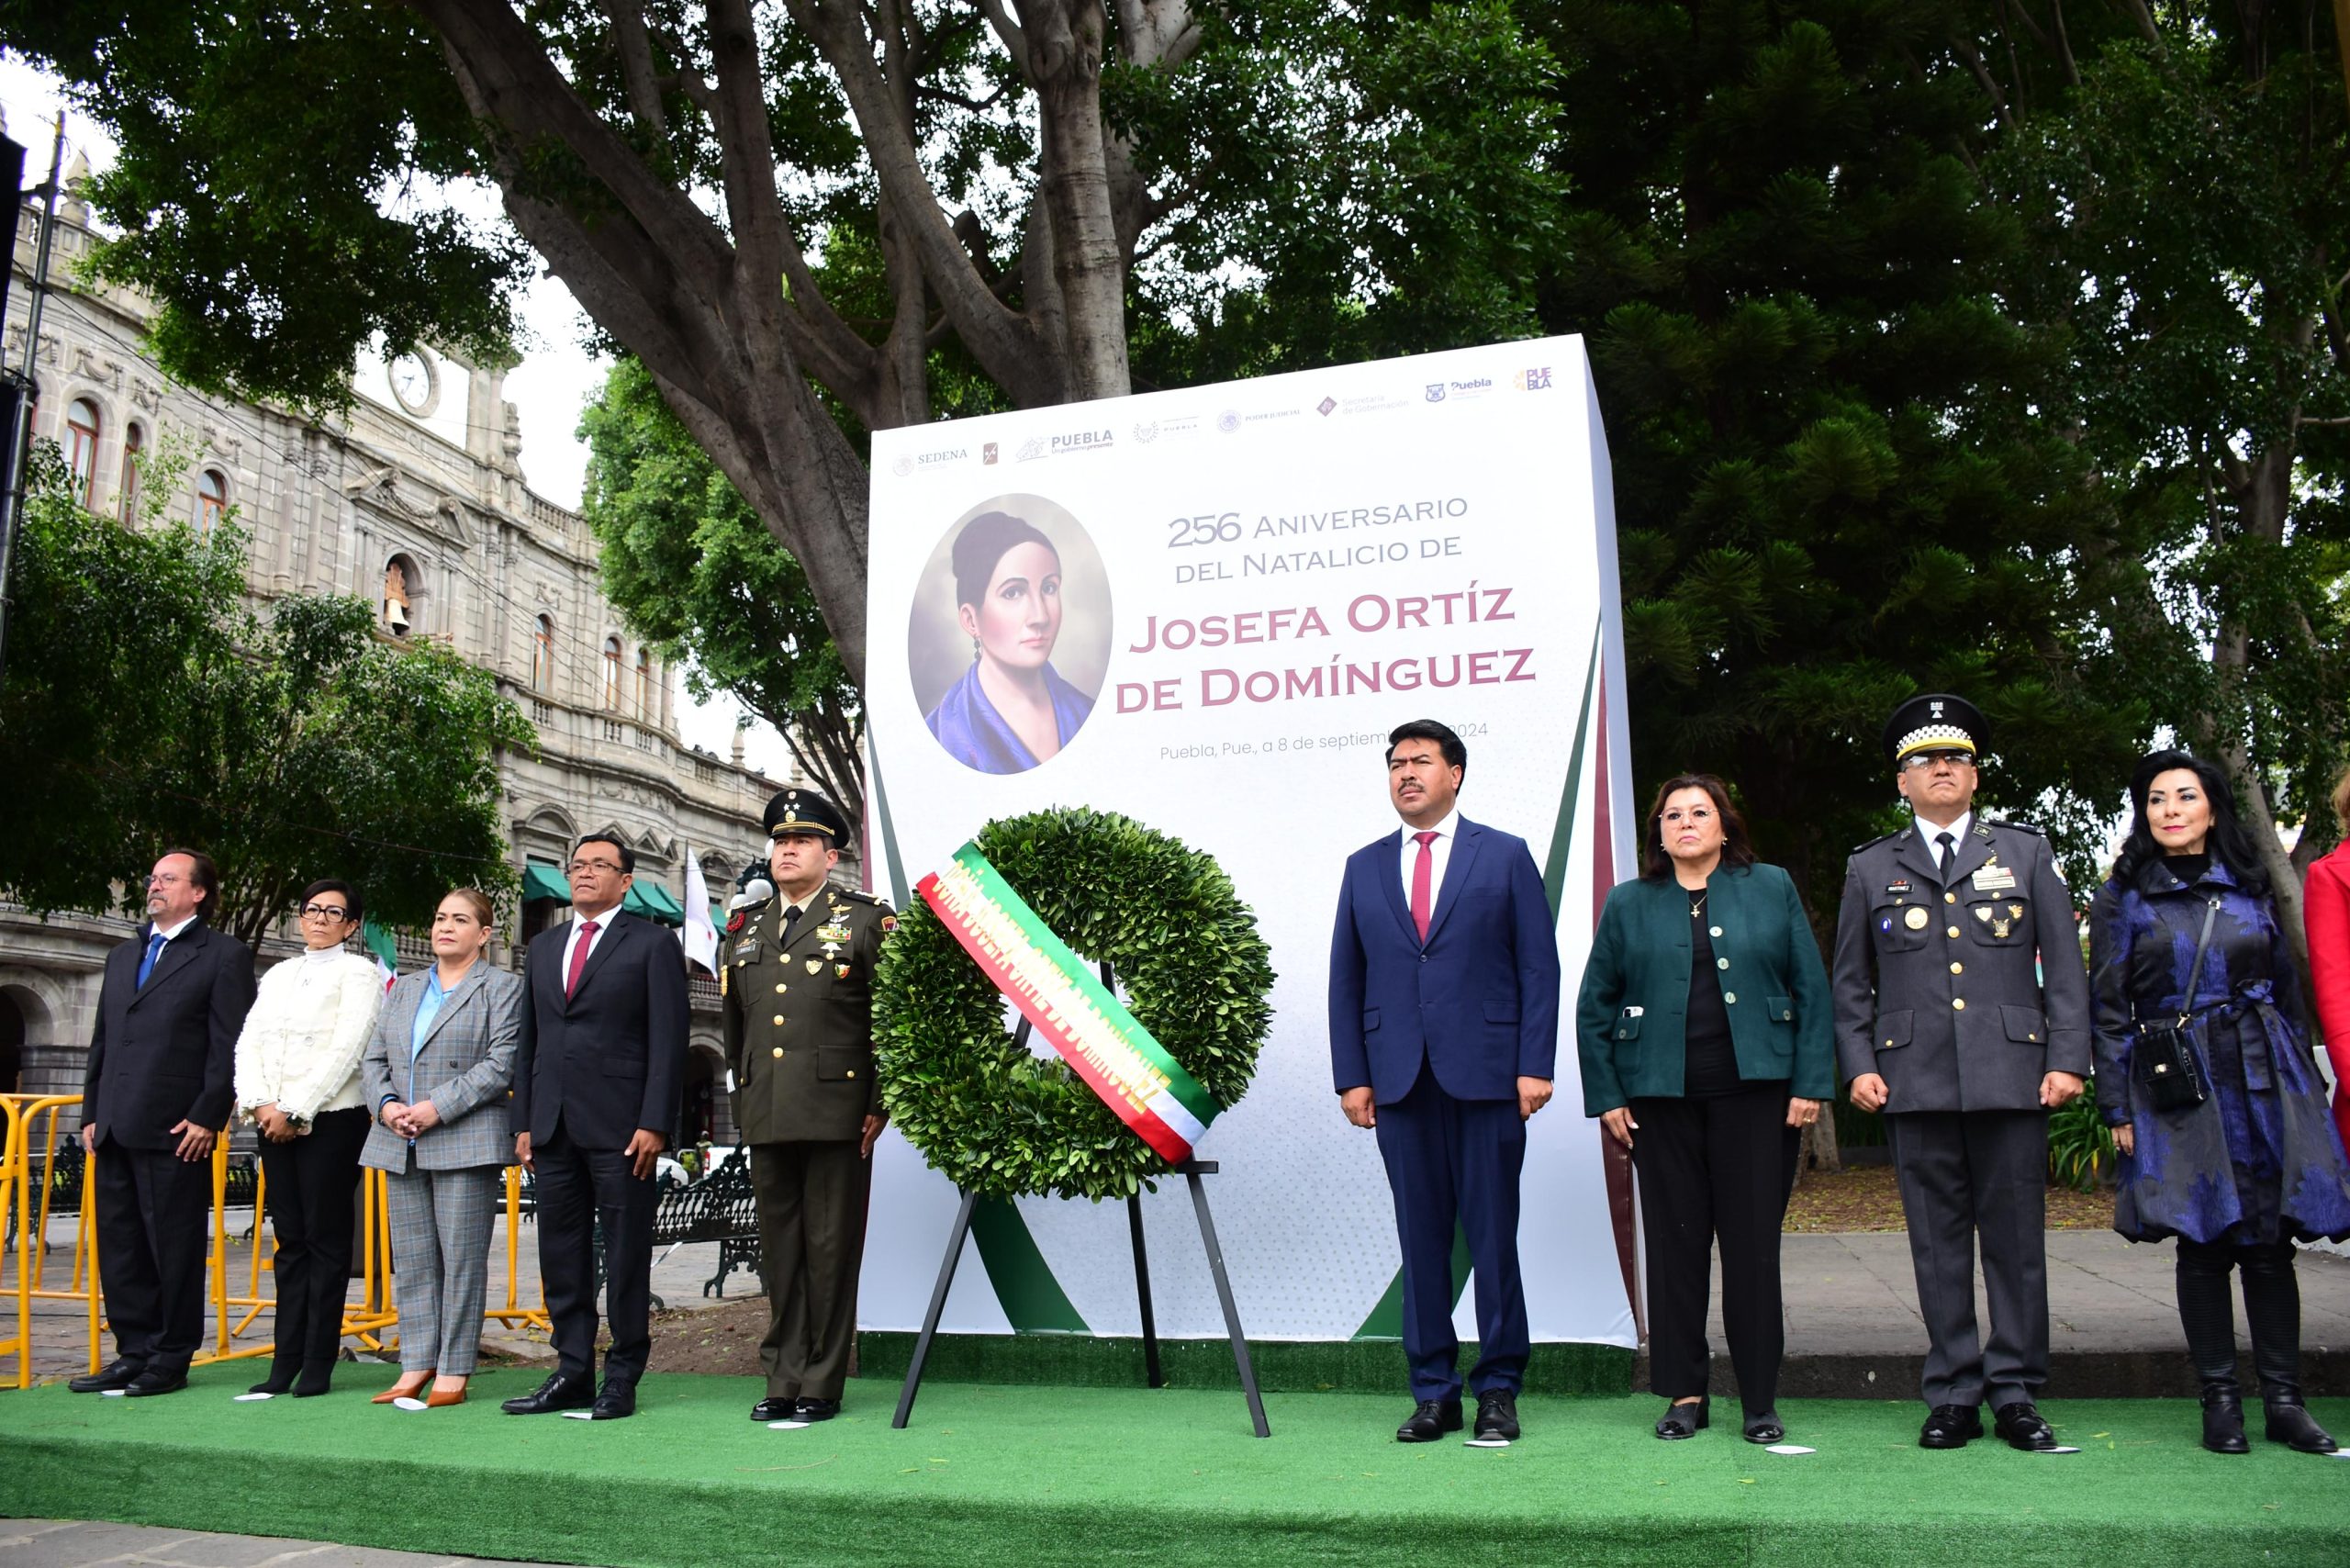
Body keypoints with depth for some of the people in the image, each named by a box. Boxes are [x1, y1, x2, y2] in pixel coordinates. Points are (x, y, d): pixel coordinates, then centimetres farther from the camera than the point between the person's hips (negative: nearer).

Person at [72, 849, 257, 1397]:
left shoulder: (224, 956, -2)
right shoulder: (122, 957, 20)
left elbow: (229, 1046, -8)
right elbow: (102, 1042, 21)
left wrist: (206, 1117, -14)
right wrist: (92, 1113, 13)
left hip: (176, 1130, -7)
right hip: (115, 1129, 7)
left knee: (175, 1247, 0)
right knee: (119, 1245, 11)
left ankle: (171, 1360, 9)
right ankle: (135, 1353, 20)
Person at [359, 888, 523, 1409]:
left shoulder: (502, 988, 1)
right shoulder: (404, 988, 20)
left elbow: (501, 1064, -9)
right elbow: (375, 1059, 16)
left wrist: (438, 1107, -15)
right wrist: (386, 1104, -3)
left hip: (466, 1144, -6)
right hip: (400, 1146, 6)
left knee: (462, 1259, -4)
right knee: (411, 1259, 8)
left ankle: (453, 1372, 2)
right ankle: (416, 1366, 14)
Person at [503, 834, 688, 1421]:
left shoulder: (652, 944, 1)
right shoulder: (542, 948, 18)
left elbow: (668, 1041, -5)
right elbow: (528, 1041, 18)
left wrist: (654, 1124, -13)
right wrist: (524, 1123, 10)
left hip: (620, 1125, -6)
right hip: (554, 1125, 6)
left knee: (626, 1254, 0)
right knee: (561, 1252, 9)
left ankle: (622, 1378, 7)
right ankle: (573, 1372, 18)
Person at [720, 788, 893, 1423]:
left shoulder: (868, 919, 1)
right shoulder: (745, 930, 16)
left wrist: (880, 1105, -8)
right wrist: (742, 1098, 17)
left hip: (837, 1113, -5)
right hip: (765, 1118, 5)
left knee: (831, 1250, 1)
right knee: (778, 1250, 10)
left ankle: (822, 1385, 10)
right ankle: (783, 1378, 19)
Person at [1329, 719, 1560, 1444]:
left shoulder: (1505, 856, 6)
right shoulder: (1365, 867, 13)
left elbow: (1539, 967, 1)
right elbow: (1345, 979, 12)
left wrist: (1534, 1065, -7)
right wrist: (1351, 1076, 3)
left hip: (1486, 1076, -2)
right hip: (1400, 1080, 3)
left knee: (1492, 1234, 2)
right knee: (1420, 1239, 6)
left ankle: (1498, 1389, 14)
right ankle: (1433, 1391, 16)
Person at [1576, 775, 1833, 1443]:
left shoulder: (1772, 888, 8)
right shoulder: (1628, 904, 8)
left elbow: (1812, 990, 5)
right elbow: (1594, 1006, 8)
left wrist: (1811, 1083, -3)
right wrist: (1606, 1096, 1)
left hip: (1756, 1093, -1)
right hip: (1662, 1099, 1)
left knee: (1754, 1244, 1)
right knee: (1675, 1244, 4)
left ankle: (1761, 1400, 12)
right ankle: (1684, 1393, 15)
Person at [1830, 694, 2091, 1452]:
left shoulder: (2026, 852, 13)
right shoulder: (1870, 869, 13)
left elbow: (2064, 966, 8)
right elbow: (1850, 983, 12)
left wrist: (2068, 1059, -1)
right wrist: (1858, 1065, 1)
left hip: (2011, 1076, 0)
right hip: (1916, 1079, 0)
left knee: (2016, 1237, 3)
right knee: (1938, 1240, 3)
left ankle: (2016, 1392, 13)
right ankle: (1952, 1395, 10)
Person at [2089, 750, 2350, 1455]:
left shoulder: (2251, 888, 10)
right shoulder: (2122, 898, 3)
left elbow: (2288, 989, 14)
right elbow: (2109, 1011, 2)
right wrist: (2119, 1108, -3)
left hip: (2265, 1079, 2)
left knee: (2271, 1241, 2)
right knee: (2204, 1242, 0)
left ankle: (2284, 1400, 11)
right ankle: (2220, 1401, 10)